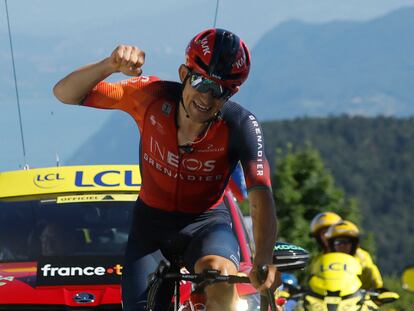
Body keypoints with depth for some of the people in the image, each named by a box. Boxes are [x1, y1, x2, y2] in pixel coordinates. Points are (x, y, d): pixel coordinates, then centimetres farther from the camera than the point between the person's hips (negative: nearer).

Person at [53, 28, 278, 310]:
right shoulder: (153, 95, -19)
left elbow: (261, 198, -33)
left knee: (220, 276, -36)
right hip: (151, 225, 2)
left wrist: (263, 261, -50)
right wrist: (111, 65, -39)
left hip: (206, 223, -2)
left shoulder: (240, 126, -23)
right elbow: (65, 93, -19)